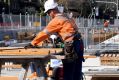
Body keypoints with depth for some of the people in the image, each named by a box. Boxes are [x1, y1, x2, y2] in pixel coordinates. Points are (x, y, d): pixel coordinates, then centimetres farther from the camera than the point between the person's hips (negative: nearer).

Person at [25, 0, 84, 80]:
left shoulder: (56, 20, -9)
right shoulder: (65, 18, 18)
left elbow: (44, 33, -6)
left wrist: (33, 44, 2)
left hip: (72, 46, -9)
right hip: (79, 43, 9)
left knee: (68, 73, -3)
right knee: (77, 72, 14)